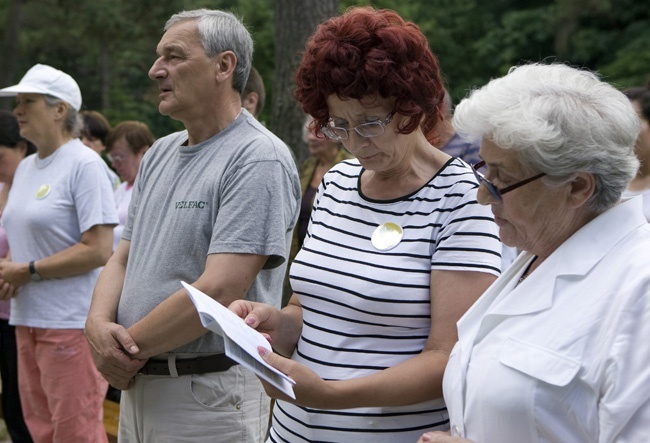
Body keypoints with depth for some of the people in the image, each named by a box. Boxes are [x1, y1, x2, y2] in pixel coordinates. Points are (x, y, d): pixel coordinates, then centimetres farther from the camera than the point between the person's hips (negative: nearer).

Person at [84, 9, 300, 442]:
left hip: (210, 395, -7)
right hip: (137, 383, 8)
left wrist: (129, 348, -13)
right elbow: (122, 258, 12)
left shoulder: (258, 159, -16)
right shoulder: (159, 154, 11)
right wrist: (99, 325, -8)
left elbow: (218, 291, -23)